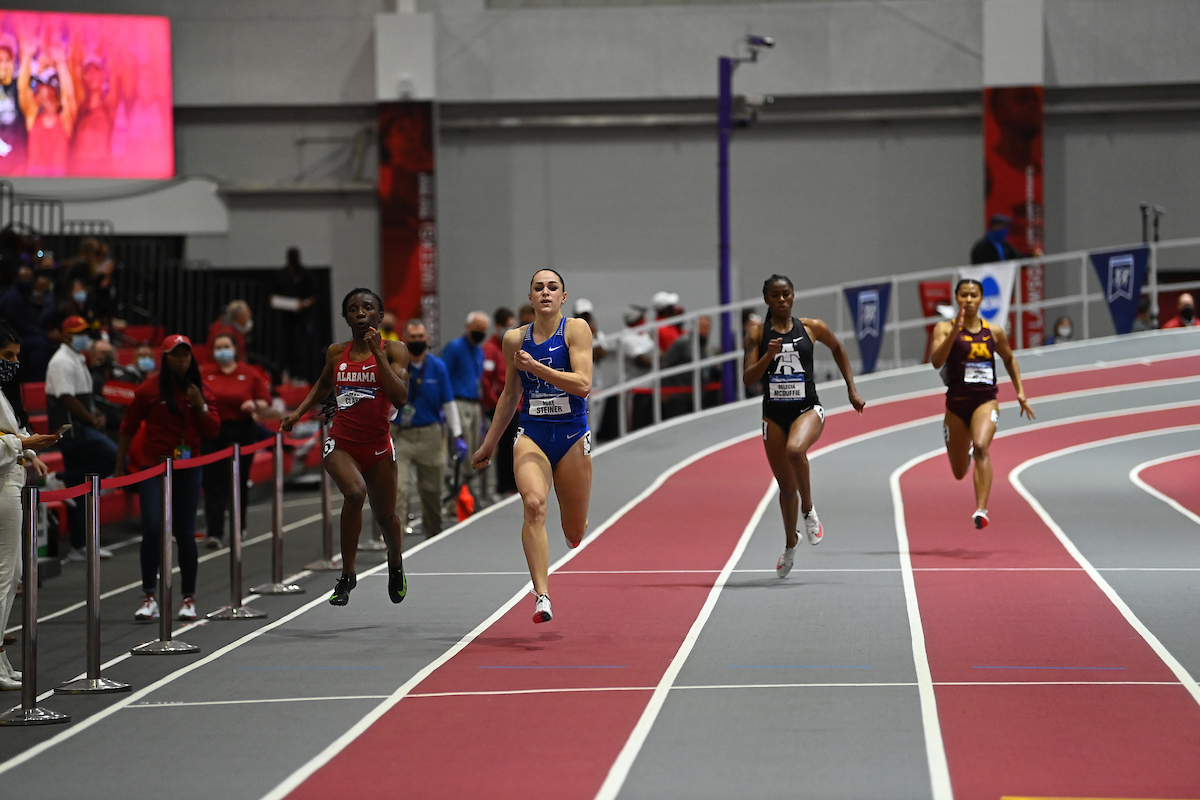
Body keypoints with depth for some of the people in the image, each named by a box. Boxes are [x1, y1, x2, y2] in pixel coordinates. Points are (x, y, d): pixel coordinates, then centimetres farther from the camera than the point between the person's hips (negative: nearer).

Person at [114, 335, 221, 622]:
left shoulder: (201, 390, 6)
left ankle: (189, 599, 15)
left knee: (185, 533, 5)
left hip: (188, 469, 2)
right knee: (152, 528, -14)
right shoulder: (150, 389, -2)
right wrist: (120, 468, 2)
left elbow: (213, 431, 5)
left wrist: (201, 406, -12)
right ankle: (149, 598, -11)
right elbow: (128, 429, 3)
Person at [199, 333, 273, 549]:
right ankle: (215, 533, -10)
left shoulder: (250, 375, 4)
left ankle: (239, 527, 29)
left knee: (240, 481, 10)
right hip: (213, 432, 0)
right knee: (214, 482, -8)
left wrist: (255, 406, -16)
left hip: (242, 432, 0)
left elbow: (266, 407, 4)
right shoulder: (204, 373, 5)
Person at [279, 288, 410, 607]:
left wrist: (378, 353, -21)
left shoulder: (394, 350, -5)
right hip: (341, 443, 0)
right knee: (355, 491, -30)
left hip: (378, 445, 0)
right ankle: (347, 576, -19)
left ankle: (395, 566, 48)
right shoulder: (337, 352, 4)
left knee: (385, 515, 13)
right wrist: (299, 411, 14)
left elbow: (400, 398, -20)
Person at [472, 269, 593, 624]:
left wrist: (537, 368, -23)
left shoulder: (576, 329, -3)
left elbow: (583, 384, -15)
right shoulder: (515, 338, 7)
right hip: (531, 435, 1)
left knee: (575, 532, 7)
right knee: (533, 505, -26)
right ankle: (542, 595, -30)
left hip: (572, 435, -1)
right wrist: (489, 444, 24)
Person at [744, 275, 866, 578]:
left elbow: (838, 349, 20)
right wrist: (768, 356, -20)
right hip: (774, 413, 2)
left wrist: (852, 390, 18)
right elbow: (748, 378, -4)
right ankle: (790, 543, 32)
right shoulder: (758, 334, 1)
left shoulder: (812, 328, 2)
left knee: (795, 450, -35)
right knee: (785, 486, 8)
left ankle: (808, 509, -13)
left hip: (807, 408, -2)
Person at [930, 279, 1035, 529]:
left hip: (986, 401, 0)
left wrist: (1020, 392, 15)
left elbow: (1009, 359, 22)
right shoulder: (945, 328, -4)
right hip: (956, 403, 1)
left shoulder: (994, 332, 4)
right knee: (959, 473, 12)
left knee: (981, 446, -31)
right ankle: (966, 453, 52)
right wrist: (956, 329, -27)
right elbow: (936, 361, -20)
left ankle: (981, 510, -35)